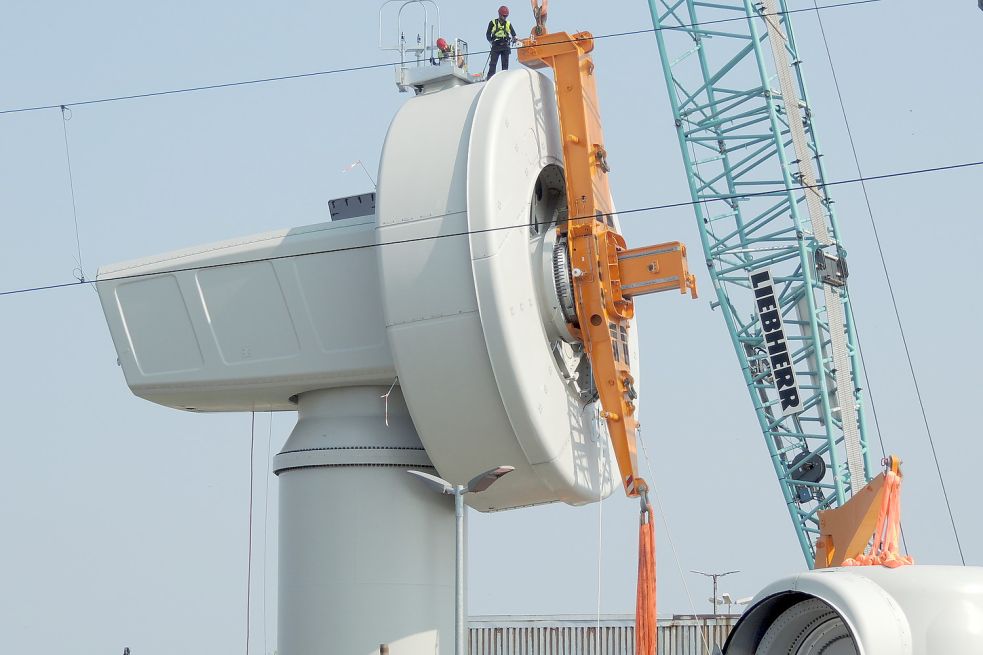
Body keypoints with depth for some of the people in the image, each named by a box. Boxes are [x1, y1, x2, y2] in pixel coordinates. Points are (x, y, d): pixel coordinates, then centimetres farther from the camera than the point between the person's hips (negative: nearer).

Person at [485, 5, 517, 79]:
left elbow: (513, 34, 13)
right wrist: (491, 41, -10)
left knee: (505, 64, -1)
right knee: (493, 63, -10)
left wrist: (514, 39, -9)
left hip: (505, 46, 3)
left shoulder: (508, 24, 14)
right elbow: (488, 34, 6)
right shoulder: (493, 23, 6)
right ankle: (490, 79, -14)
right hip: (496, 46, -3)